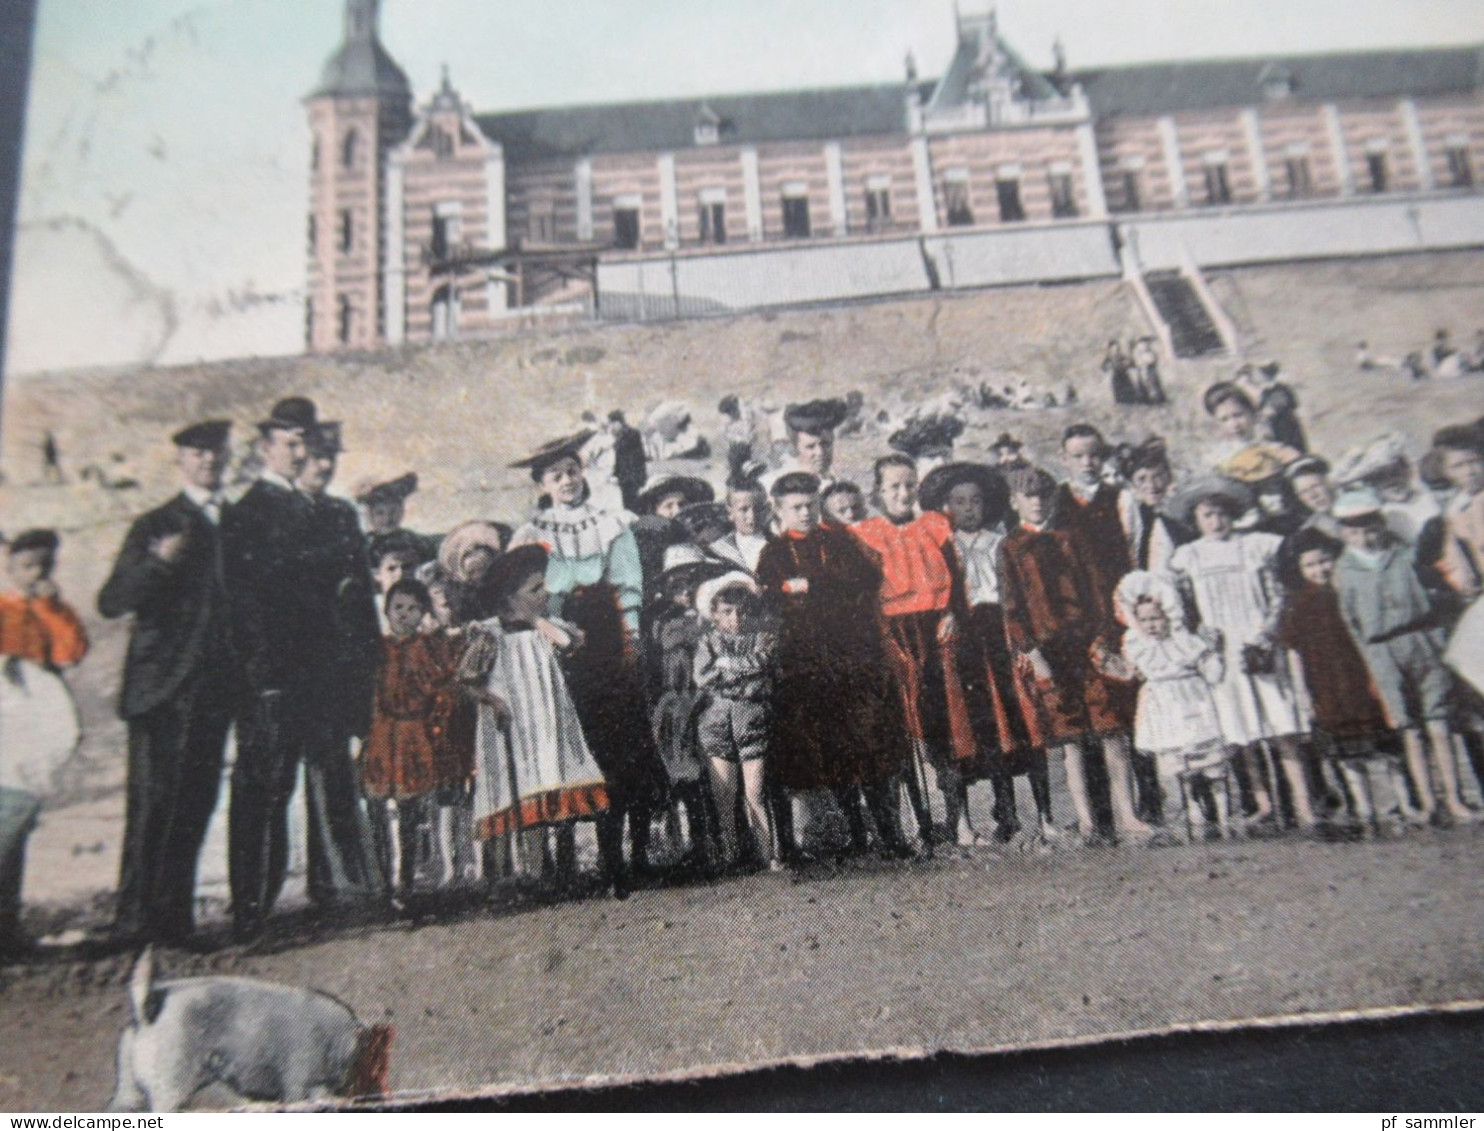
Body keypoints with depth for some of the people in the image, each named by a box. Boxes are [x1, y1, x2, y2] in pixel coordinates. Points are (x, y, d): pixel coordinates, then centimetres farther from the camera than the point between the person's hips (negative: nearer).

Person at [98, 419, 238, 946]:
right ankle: (135, 918, 1)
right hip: (164, 688, -4)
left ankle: (174, 916, 16)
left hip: (215, 687, 4)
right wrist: (157, 563, -23)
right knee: (154, 800, -7)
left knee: (196, 803, 7)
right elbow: (111, 602, -7)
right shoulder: (156, 526, 2)